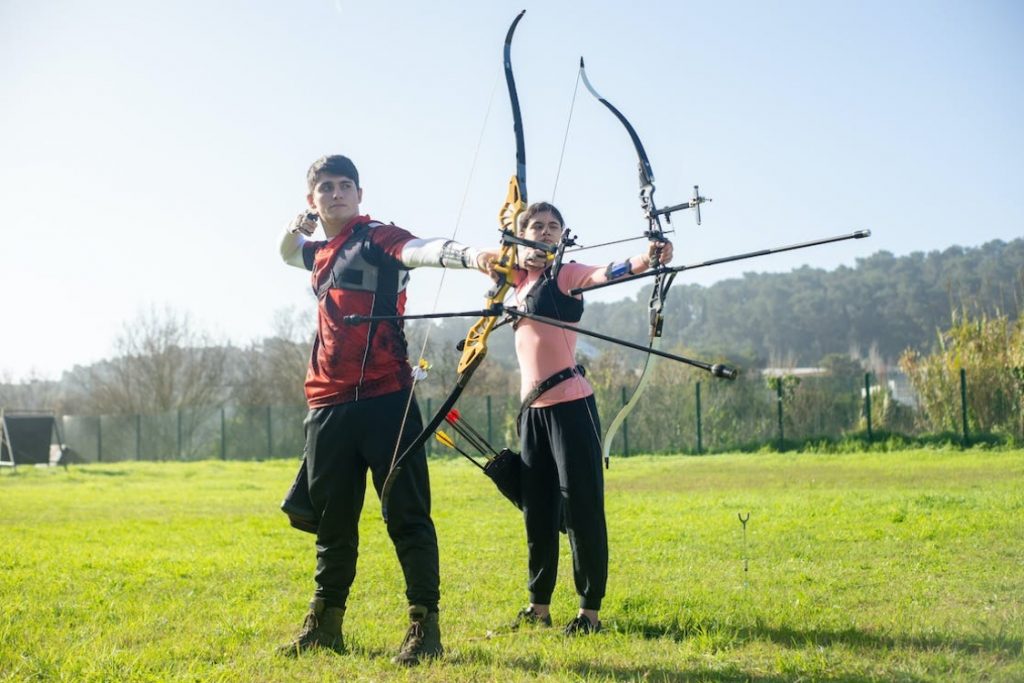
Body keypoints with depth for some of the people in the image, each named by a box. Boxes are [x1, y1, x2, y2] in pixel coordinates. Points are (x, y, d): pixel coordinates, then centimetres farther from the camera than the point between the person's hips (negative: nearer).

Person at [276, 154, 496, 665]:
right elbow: (288, 254, 42)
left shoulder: (377, 239, -4)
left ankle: (425, 624, 3)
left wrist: (471, 254, -48)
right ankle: (325, 623, 27)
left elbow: (423, 249, -25)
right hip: (328, 404, 7)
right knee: (332, 519, 16)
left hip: (384, 398, -7)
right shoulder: (322, 253, 19)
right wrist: (294, 228, 17)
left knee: (407, 515, -3)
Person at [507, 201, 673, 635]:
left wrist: (645, 260, -43)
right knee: (536, 508, 12)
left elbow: (605, 273, -22)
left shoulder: (566, 274, -6)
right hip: (532, 406, 7)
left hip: (570, 403, -7)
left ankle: (590, 610, 3)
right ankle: (539, 606, 23)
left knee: (582, 505, -4)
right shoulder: (518, 278, 13)